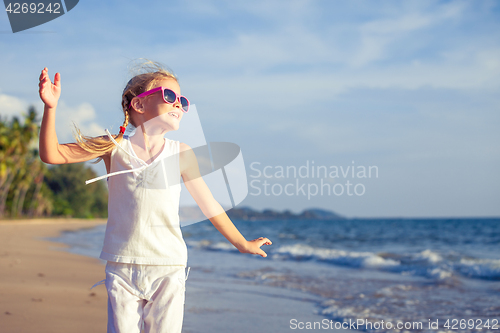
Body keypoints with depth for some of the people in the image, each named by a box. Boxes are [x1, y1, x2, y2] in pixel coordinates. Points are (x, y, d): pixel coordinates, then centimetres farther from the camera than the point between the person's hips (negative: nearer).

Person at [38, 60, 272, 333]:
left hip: (168, 268, 1)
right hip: (122, 267, 0)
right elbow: (52, 154, 0)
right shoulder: (114, 147, 1)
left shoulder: (181, 154, 4)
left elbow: (207, 203, 14)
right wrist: (51, 107, -14)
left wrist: (241, 243, 22)